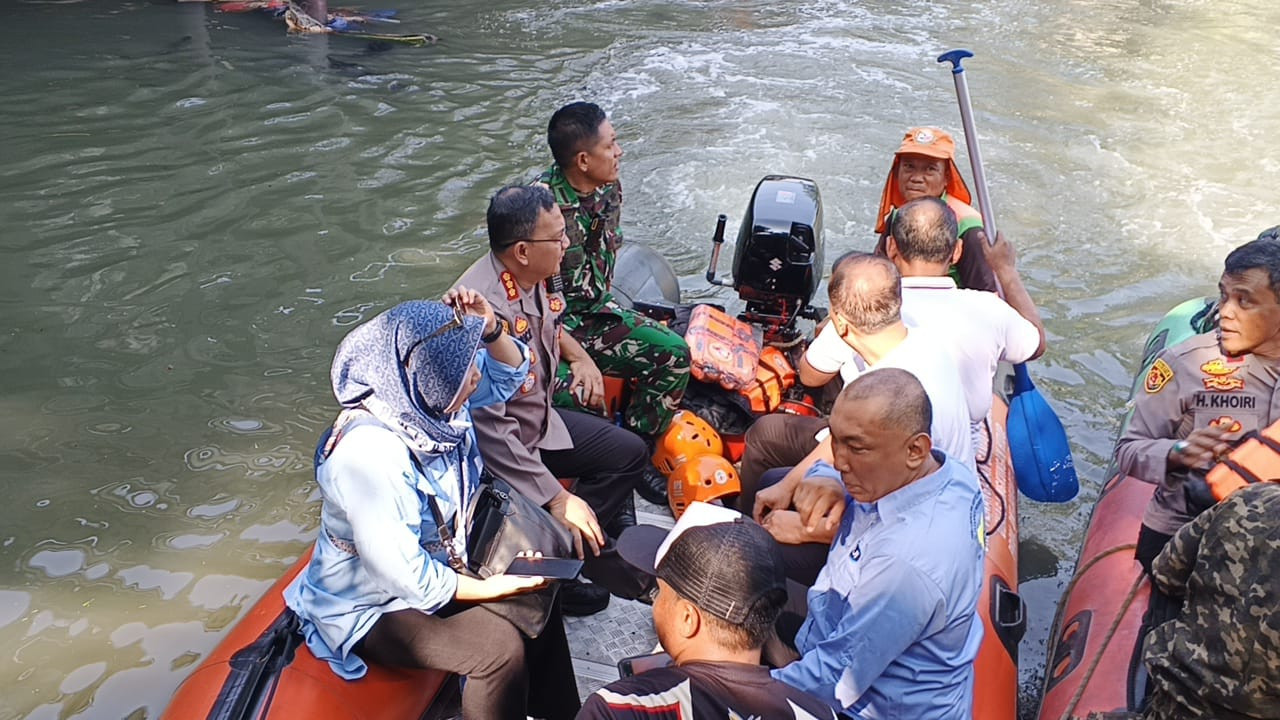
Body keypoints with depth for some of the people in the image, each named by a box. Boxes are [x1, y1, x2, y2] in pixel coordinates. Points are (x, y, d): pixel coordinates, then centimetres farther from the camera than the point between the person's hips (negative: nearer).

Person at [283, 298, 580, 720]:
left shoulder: (423, 396, -13)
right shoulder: (369, 455, -35)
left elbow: (508, 373, 3)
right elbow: (403, 573, -31)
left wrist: (490, 329, -18)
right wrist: (489, 589, -18)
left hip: (431, 564, 9)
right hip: (370, 606, -8)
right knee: (501, 647, -21)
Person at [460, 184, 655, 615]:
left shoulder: (532, 276, -8)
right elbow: (488, 429, -32)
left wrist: (578, 355, 3)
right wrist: (557, 498, -30)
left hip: (538, 421, 9)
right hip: (491, 454, -9)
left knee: (628, 453, 8)